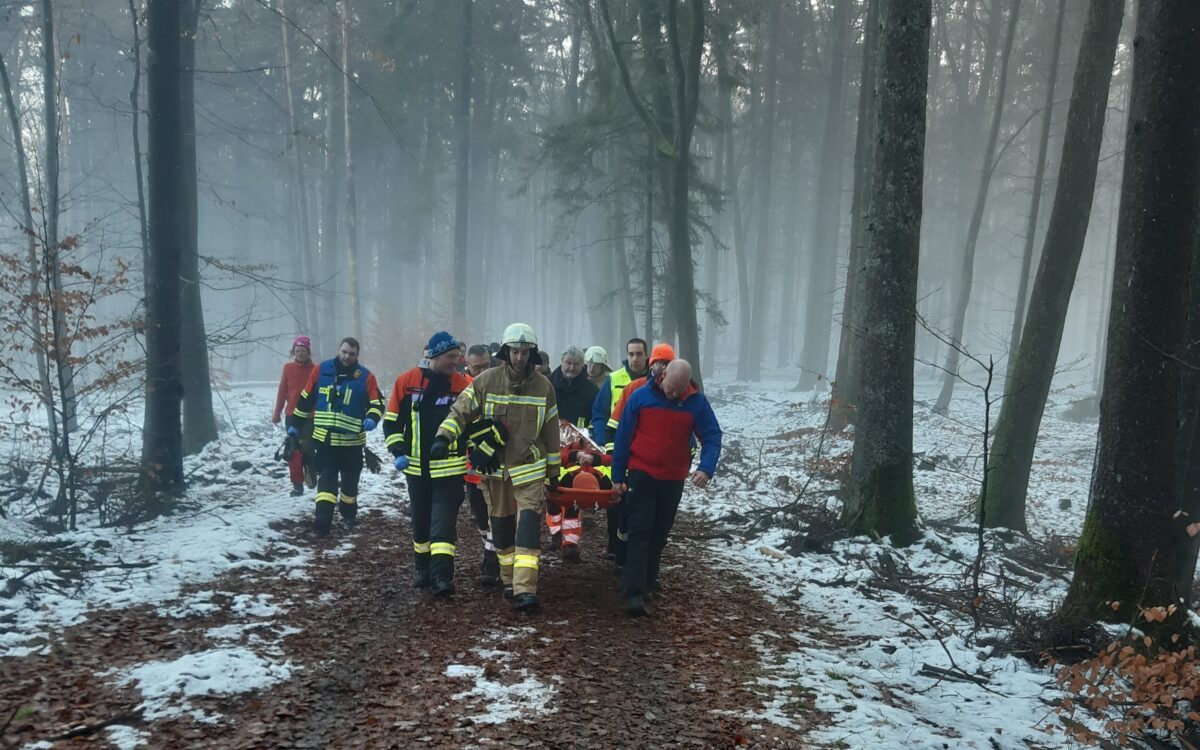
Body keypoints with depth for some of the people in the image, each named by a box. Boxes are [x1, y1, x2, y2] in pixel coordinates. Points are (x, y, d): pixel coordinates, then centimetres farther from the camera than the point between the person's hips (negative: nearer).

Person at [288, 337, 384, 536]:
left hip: (352, 441, 0)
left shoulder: (365, 377, -5)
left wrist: (372, 418, -23)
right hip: (324, 438, 0)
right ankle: (322, 519, -12)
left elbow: (377, 403, -2)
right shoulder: (321, 370, 0)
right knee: (326, 479, -6)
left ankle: (349, 513, 33)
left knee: (350, 480, 13)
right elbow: (306, 399, 9)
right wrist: (295, 424, 12)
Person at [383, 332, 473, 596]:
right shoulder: (407, 381, -4)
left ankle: (442, 576, -10)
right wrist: (398, 451, -6)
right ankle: (422, 569, 31)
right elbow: (392, 420, 3)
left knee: (444, 523, -8)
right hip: (417, 467, 2)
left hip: (450, 468, -2)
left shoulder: (464, 384, -4)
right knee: (420, 520, 15)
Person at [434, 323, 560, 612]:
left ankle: (525, 590, -17)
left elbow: (551, 432, 5)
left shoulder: (543, 386, -3)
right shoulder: (486, 381, -6)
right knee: (501, 526, 12)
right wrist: (443, 437, -25)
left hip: (529, 468, -1)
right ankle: (509, 580, 29)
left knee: (528, 526, -13)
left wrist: (553, 470, 8)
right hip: (494, 467, 1)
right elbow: (461, 411, -7)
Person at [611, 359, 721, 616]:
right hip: (641, 474, -3)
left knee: (659, 533, 15)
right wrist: (618, 475, -2)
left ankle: (648, 578, 33)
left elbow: (712, 437, -5)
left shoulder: (697, 402, -6)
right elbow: (623, 437, -4)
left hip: (673, 479, 3)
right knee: (640, 531, -9)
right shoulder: (641, 397, -10)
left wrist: (706, 468, -23)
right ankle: (634, 592, -13)